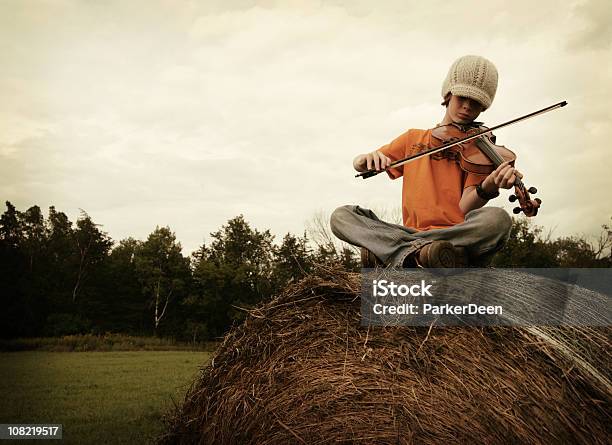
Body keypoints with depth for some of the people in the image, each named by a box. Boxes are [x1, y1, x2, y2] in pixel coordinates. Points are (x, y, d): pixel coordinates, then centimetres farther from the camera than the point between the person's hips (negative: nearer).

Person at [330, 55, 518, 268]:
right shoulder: (414, 138, 19)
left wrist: (488, 188, -28)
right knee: (341, 216, -14)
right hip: (413, 230, 2)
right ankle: (417, 252, -35)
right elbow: (358, 165, 18)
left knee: (498, 219, -34)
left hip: (460, 236, -2)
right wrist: (368, 158, -8)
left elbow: (465, 207, -5)